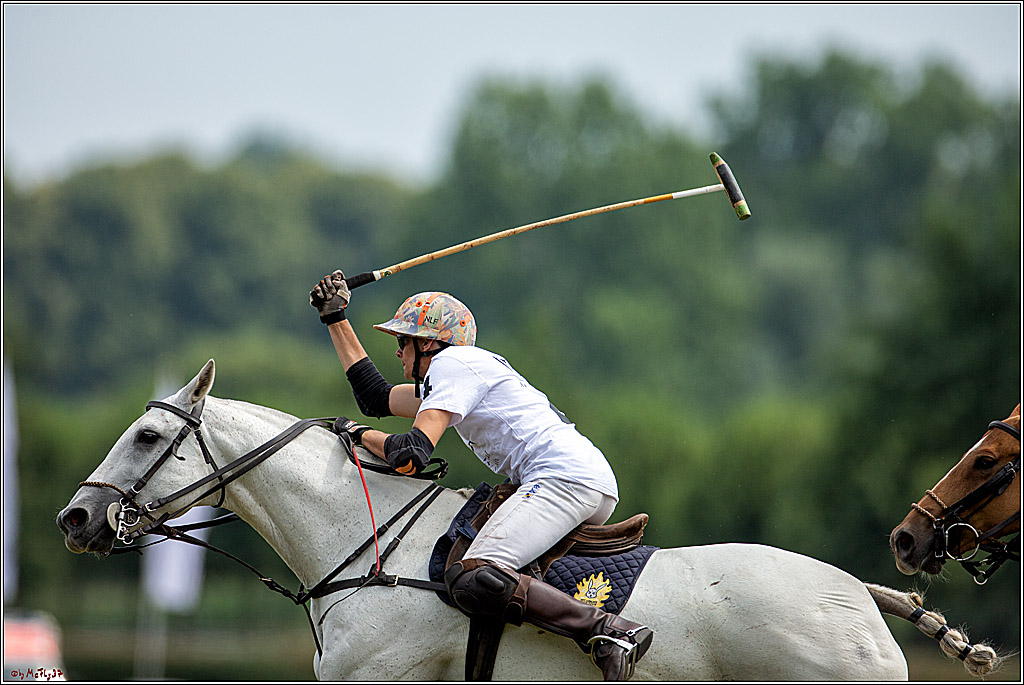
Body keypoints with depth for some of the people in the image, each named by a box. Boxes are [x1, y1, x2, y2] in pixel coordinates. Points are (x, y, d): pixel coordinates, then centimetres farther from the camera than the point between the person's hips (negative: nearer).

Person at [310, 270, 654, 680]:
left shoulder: (450, 364, 0)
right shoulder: (458, 371, 29)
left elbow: (412, 455, -11)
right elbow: (376, 397, 38)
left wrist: (361, 435, 7)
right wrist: (335, 319, 38)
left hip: (564, 477, -10)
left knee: (473, 582, -26)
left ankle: (607, 632, -34)